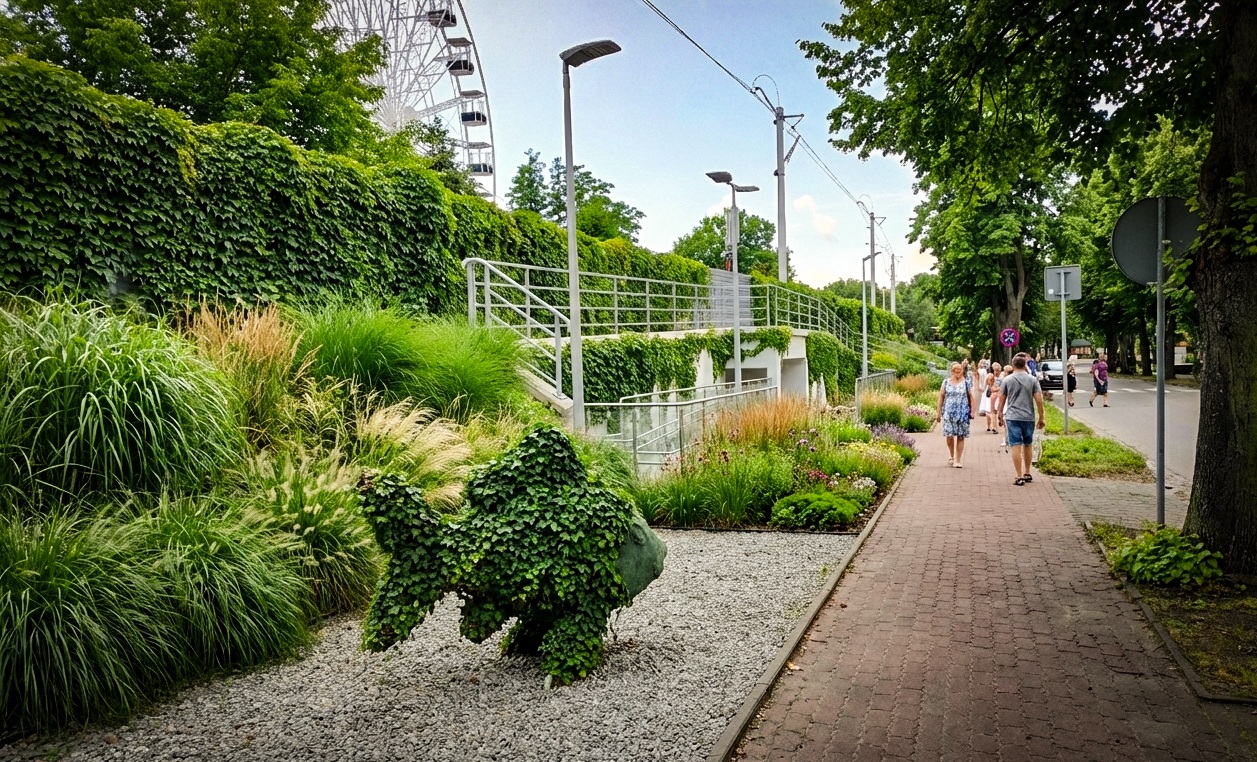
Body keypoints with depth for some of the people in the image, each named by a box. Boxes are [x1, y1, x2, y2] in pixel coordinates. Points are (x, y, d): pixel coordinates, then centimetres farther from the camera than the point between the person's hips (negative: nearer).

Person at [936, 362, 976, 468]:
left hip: (963, 414, -1)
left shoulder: (966, 382, 3)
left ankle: (958, 460, 8)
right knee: (949, 435, -4)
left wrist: (972, 411, -3)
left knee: (960, 436, 0)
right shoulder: (946, 382, 6)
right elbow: (941, 396, 7)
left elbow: (971, 397, 4)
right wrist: (939, 412, 3)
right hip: (949, 413, 1)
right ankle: (951, 456, 22)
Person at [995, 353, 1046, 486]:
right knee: (1028, 445, 18)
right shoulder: (1032, 380, 0)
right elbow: (1039, 400, -2)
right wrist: (1042, 418, 6)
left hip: (1012, 417, -2)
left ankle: (1020, 477, -3)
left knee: (1016, 446, -2)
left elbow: (1001, 399, 5)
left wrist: (1000, 414, 19)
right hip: (1028, 417, 2)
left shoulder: (1007, 380, 0)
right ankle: (1027, 474, 28)